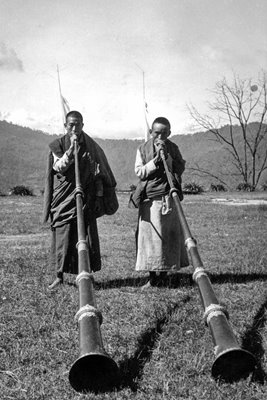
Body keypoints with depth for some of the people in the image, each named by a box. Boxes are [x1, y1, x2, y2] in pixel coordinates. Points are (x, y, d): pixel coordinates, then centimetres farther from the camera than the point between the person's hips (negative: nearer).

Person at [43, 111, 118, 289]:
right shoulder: (58, 145, 3)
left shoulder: (91, 146, 5)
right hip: (63, 199, -1)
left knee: (87, 237, -1)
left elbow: (98, 173, 8)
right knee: (62, 237, -1)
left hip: (86, 199, 1)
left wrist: (99, 195, 3)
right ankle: (60, 276, 10)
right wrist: (71, 149, -20)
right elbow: (58, 168, -11)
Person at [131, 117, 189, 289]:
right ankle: (153, 276, 5)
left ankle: (163, 273, 14)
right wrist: (155, 160, -14)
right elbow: (139, 172, -3)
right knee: (150, 236, -3)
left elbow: (180, 169, -1)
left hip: (169, 197, 1)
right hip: (149, 198, -1)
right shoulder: (143, 149, 6)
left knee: (170, 235, 2)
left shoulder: (173, 148, 9)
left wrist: (167, 156, -12)